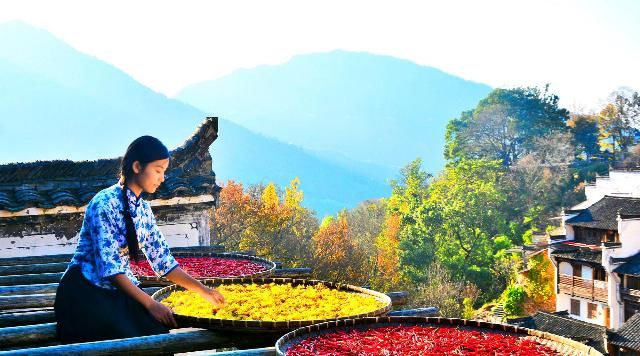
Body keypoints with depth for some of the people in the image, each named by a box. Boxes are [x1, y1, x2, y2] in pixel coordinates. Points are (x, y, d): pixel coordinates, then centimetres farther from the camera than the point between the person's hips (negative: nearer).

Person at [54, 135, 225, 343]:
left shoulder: (143, 210, 9)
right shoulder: (105, 204, -15)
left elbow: (163, 261, 12)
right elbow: (109, 267, -20)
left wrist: (203, 291, 5)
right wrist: (150, 304, -21)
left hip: (119, 290, 7)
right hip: (85, 292, -7)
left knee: (160, 334, -17)